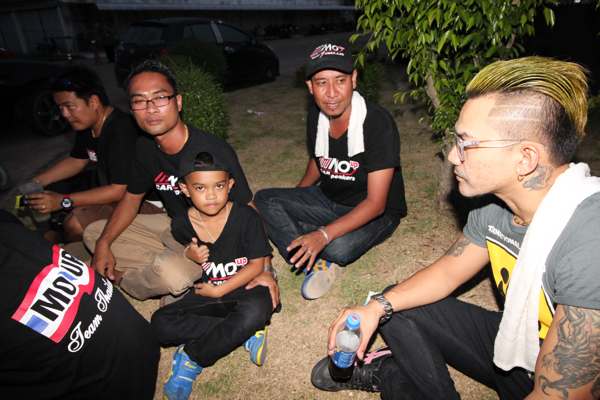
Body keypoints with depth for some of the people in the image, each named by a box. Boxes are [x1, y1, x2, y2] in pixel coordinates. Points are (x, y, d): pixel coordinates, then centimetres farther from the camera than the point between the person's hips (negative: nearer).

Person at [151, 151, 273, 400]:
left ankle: (193, 357, -15)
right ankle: (244, 333, -17)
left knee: (255, 311, -38)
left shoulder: (246, 217, -16)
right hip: (206, 292, 4)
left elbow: (257, 264, -11)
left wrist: (219, 290, -14)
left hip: (244, 289, -3)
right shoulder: (181, 224, -6)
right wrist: (187, 255, -13)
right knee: (160, 323, -19)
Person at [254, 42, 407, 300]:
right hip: (329, 200, 6)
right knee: (264, 199, -12)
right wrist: (289, 205, 3)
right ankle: (317, 264, -22)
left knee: (338, 249, -37)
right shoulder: (315, 116, -6)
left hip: (377, 212, -6)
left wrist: (323, 235, -36)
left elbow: (375, 203, -26)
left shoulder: (378, 123, -25)